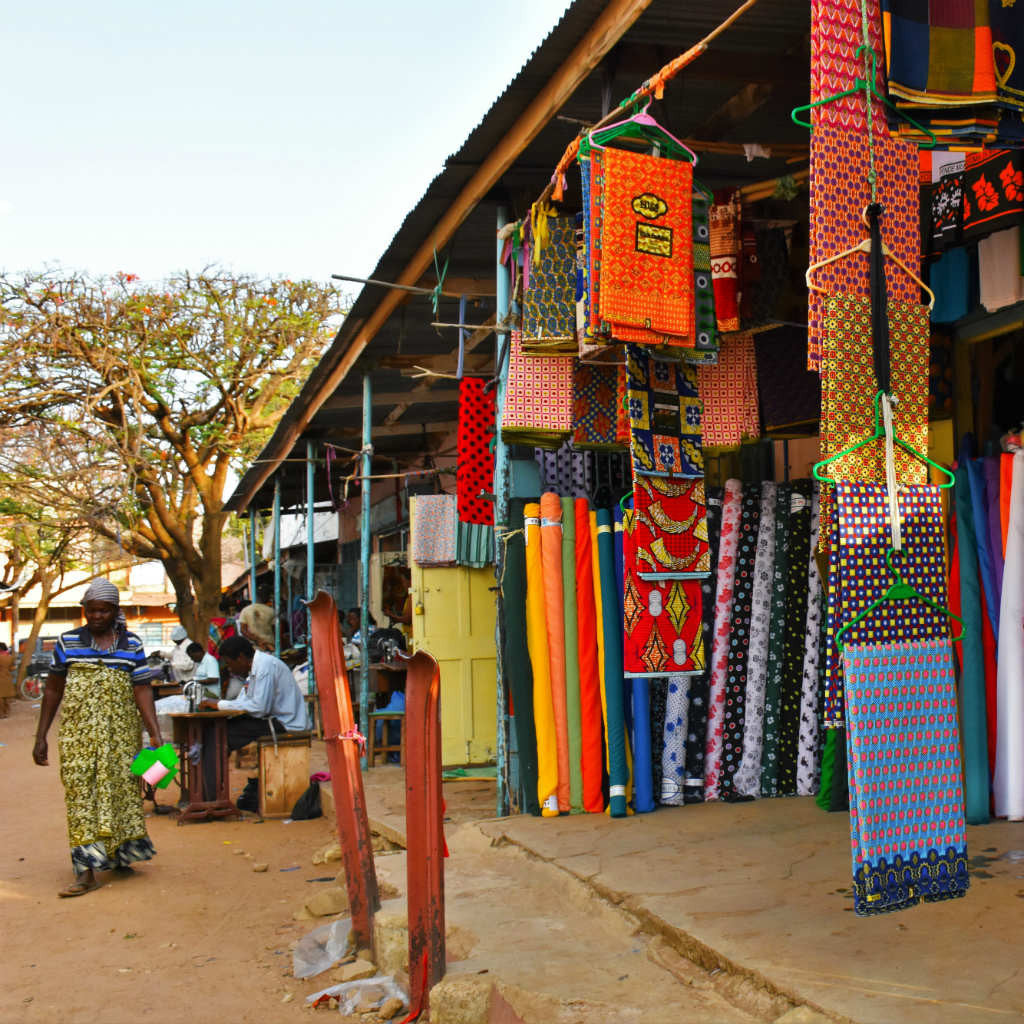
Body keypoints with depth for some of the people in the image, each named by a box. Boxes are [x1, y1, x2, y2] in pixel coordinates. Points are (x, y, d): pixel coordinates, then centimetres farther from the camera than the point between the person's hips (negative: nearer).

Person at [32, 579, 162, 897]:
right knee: (81, 791, -6)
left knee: (121, 787, 5)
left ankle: (120, 855, 25)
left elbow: (142, 691, -2)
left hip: (121, 733, 1)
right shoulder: (67, 642, 3)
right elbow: (53, 691, 8)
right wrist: (41, 737, 6)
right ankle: (86, 871, -6)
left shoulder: (132, 645, 2)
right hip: (78, 733, 0)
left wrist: (155, 734, -13)